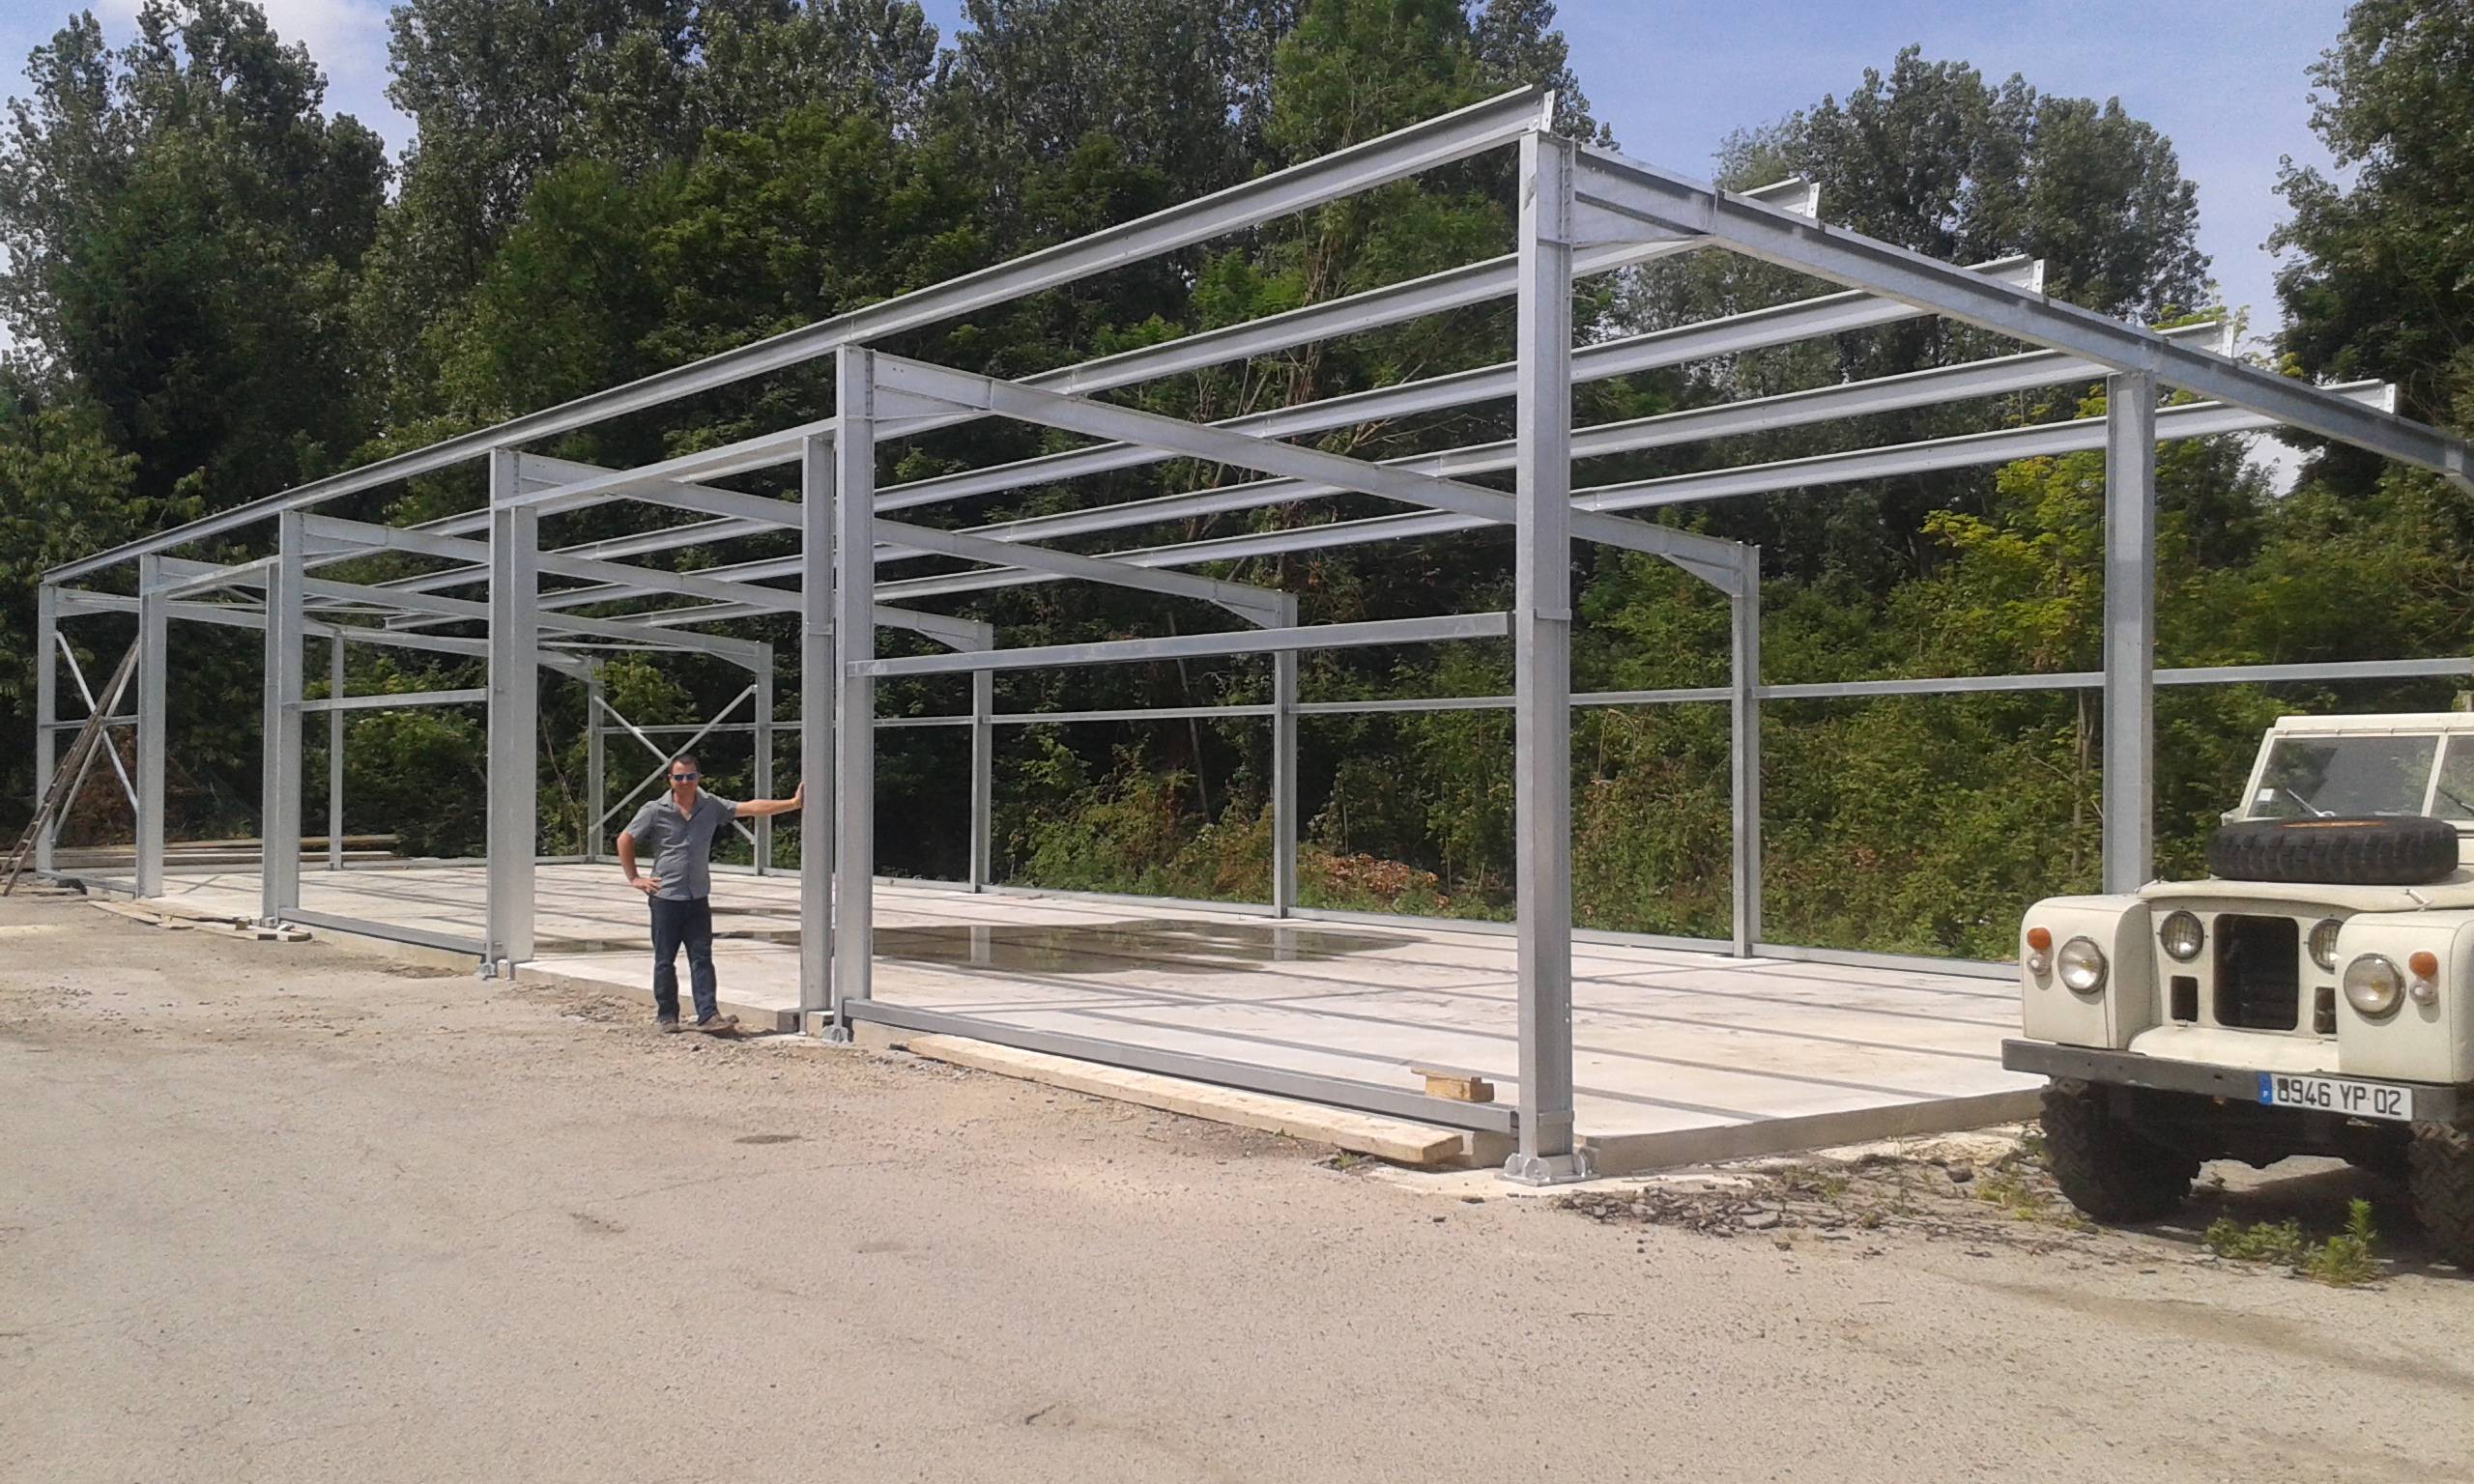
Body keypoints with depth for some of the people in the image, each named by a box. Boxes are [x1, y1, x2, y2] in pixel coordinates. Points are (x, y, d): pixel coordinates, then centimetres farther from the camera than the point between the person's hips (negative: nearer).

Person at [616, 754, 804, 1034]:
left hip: (698, 897, 2)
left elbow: (751, 808, 2)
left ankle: (708, 1016, -2)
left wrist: (793, 803, -5)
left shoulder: (711, 807, 4)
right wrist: (634, 878, 1)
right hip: (666, 896, -2)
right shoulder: (655, 811, -4)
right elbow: (625, 840, 3)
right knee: (665, 959, 5)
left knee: (701, 958, 0)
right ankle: (666, 1015, 17)